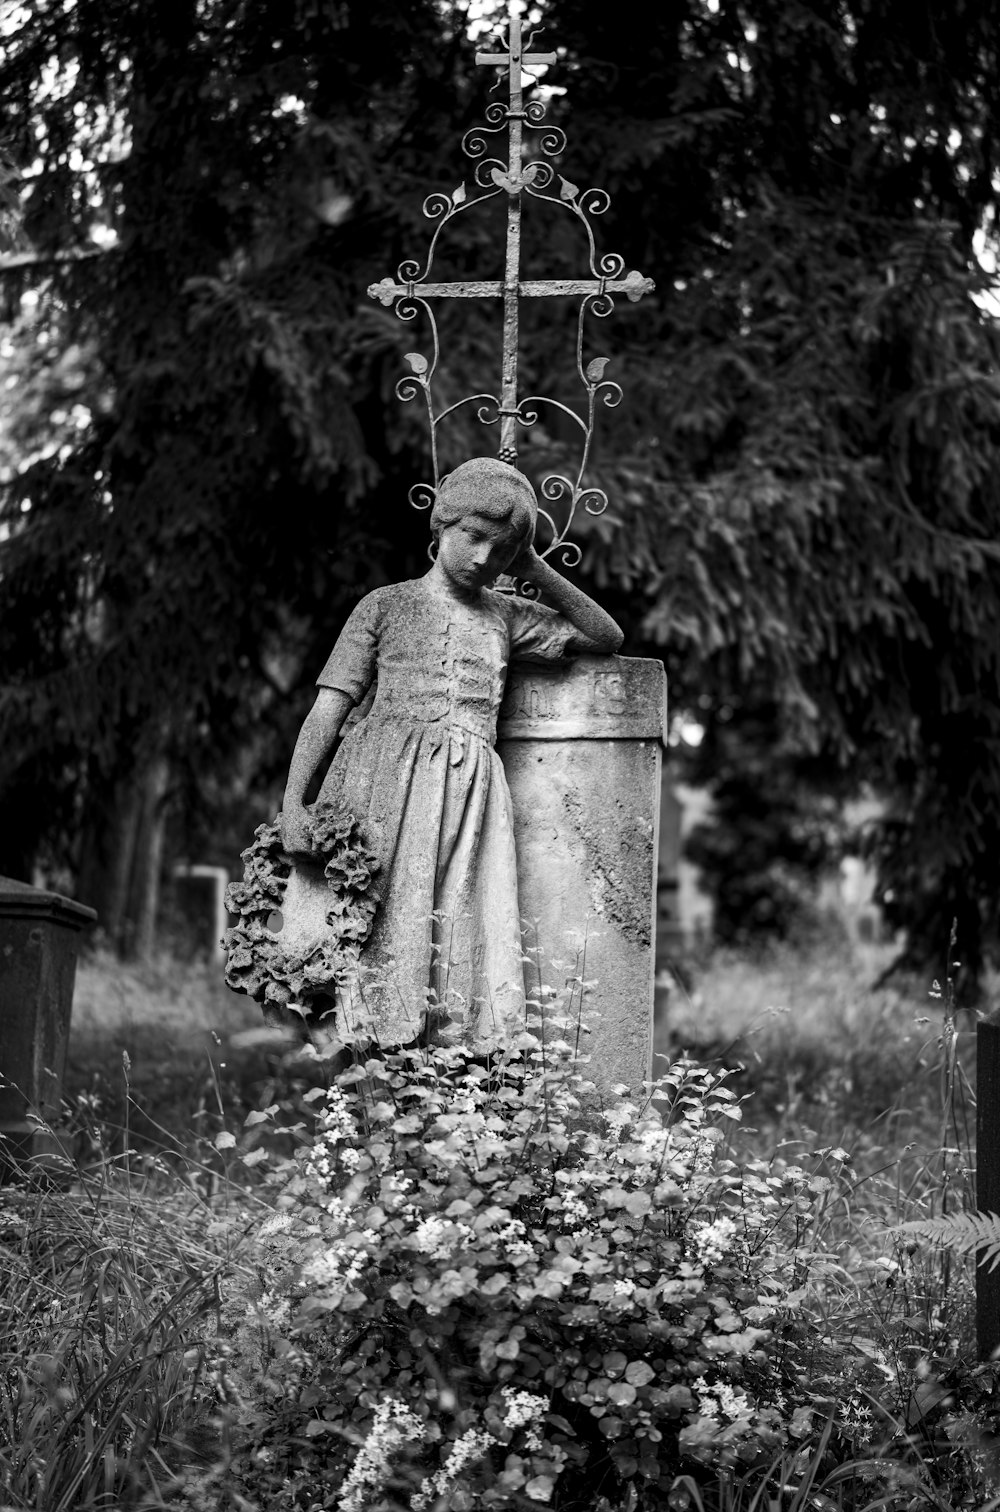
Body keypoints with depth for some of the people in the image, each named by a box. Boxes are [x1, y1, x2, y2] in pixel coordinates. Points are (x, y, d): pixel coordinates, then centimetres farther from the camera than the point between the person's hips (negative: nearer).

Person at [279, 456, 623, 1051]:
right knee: (372, 929, -10)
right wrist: (293, 802, -7)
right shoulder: (387, 605, 10)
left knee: (461, 937, -7)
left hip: (470, 792, 3)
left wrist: (537, 571, 13)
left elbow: (607, 639, 22)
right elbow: (331, 706, 5)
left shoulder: (508, 617, 18)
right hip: (383, 779, -2)